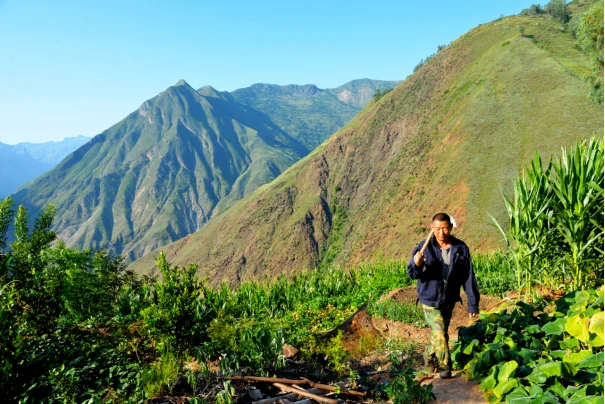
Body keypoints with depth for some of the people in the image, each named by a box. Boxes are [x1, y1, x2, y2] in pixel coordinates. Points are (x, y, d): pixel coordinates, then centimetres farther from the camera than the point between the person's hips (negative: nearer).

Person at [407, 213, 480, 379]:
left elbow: (469, 277, -4)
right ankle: (445, 367, 12)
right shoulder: (424, 247, -13)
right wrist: (416, 264, -32)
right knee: (440, 333, -9)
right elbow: (412, 274, -9)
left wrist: (473, 303, -3)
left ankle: (429, 357, 43)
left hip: (449, 301, 3)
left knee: (439, 332, 17)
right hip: (430, 300, -3)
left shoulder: (460, 248, -8)